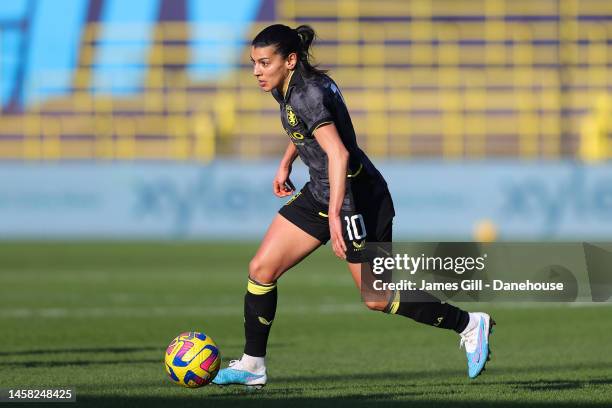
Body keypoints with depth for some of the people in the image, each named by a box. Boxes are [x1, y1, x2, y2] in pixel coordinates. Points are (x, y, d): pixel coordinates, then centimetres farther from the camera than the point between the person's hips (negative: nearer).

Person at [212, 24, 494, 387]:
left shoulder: (308, 95, -26)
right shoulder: (289, 88, 2)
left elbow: (339, 154, -35)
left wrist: (335, 214, -41)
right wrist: (285, 163, 29)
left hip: (357, 198, -9)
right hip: (320, 193, 9)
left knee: (377, 299, 1)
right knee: (261, 269, 1)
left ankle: (470, 325, 16)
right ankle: (252, 365, 10)